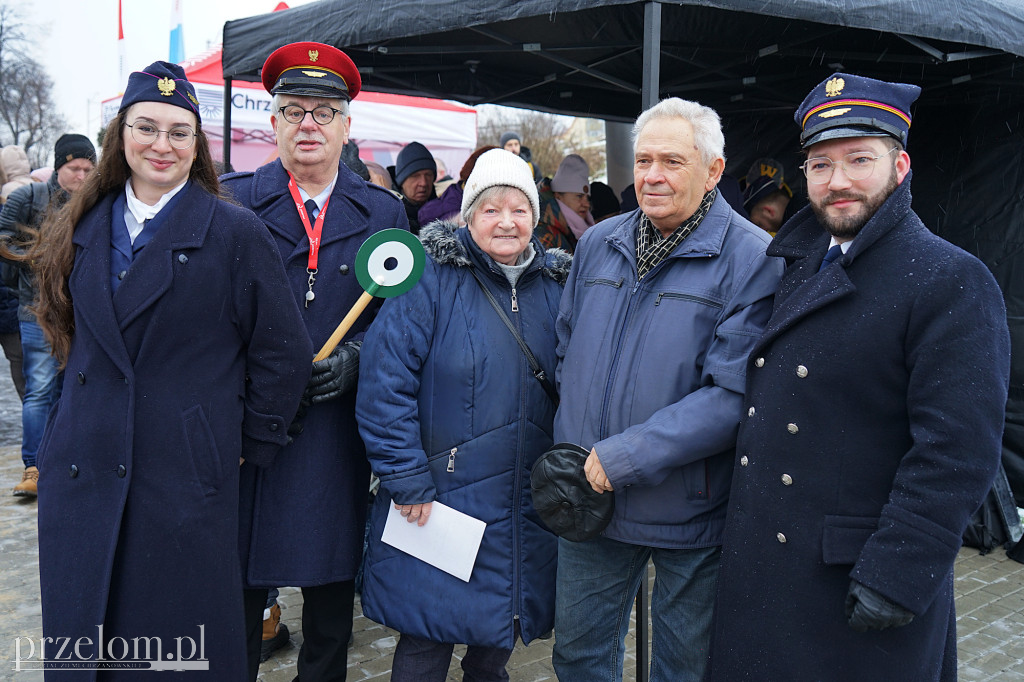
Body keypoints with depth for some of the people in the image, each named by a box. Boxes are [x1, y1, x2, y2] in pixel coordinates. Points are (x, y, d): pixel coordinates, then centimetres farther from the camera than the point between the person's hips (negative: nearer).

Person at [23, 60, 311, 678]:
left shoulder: (236, 232, -7)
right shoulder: (84, 227, 9)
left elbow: (283, 354, -5)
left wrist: (251, 447, -1)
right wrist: (75, 423, 15)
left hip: (187, 482, -4)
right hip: (82, 478, 5)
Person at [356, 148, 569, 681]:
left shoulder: (555, 285, 5)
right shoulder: (431, 279, -12)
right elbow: (385, 382, -16)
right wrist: (407, 480, -17)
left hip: (526, 511, 5)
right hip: (437, 504, -4)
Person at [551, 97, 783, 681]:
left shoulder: (753, 260, -14)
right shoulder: (598, 244, 4)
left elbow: (734, 393, -21)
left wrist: (623, 457, -22)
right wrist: (574, 449, 3)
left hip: (689, 515, -4)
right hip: (588, 500, 5)